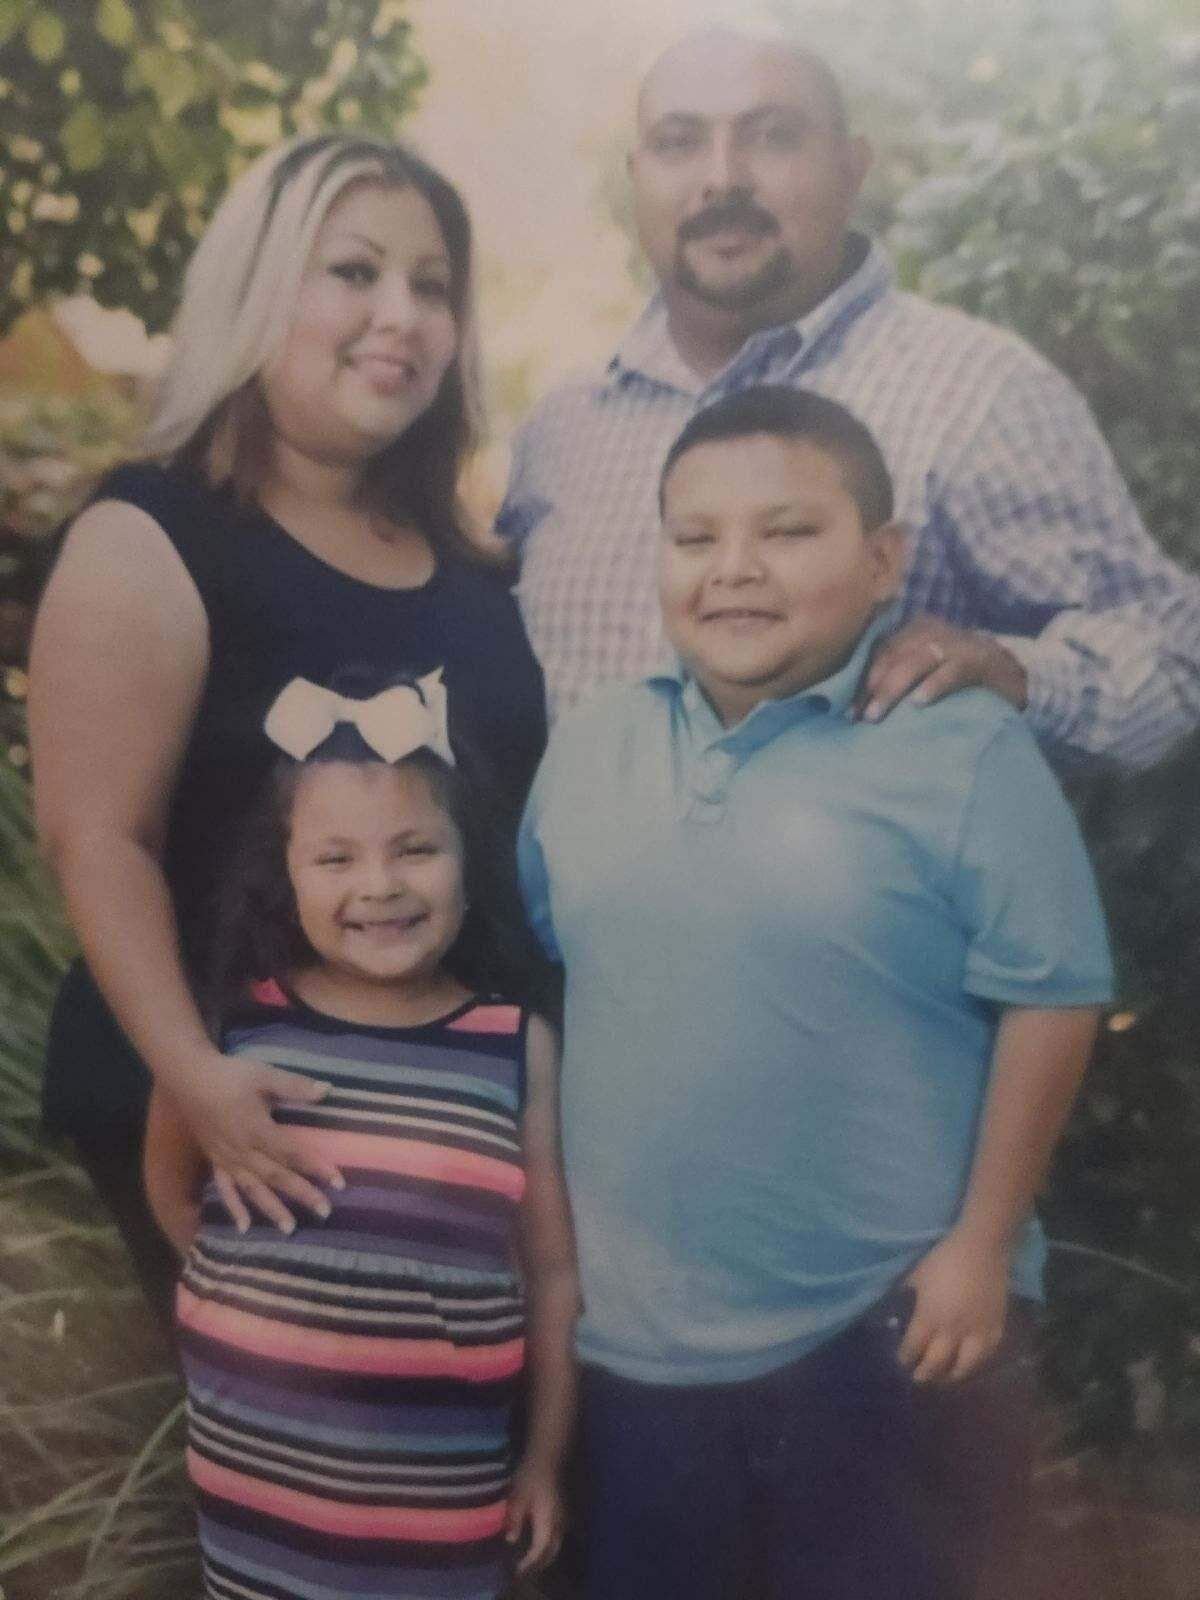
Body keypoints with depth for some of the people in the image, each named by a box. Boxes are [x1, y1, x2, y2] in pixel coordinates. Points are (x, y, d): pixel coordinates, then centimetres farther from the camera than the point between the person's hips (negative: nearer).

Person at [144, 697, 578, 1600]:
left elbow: (552, 1268, 0)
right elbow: (171, 1181, 13)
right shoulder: (230, 1023, -7)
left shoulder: (520, 1045, -8)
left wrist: (546, 1457, 5)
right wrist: (261, 1299, 7)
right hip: (255, 1460, 1)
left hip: (441, 1475, -1)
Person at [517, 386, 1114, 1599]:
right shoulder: (587, 748, 1)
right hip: (631, 1327, 5)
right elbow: (530, 965, 11)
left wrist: (983, 1244, -12)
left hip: (885, 1328, -4)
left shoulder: (963, 752, -15)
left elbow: (1050, 999, -13)